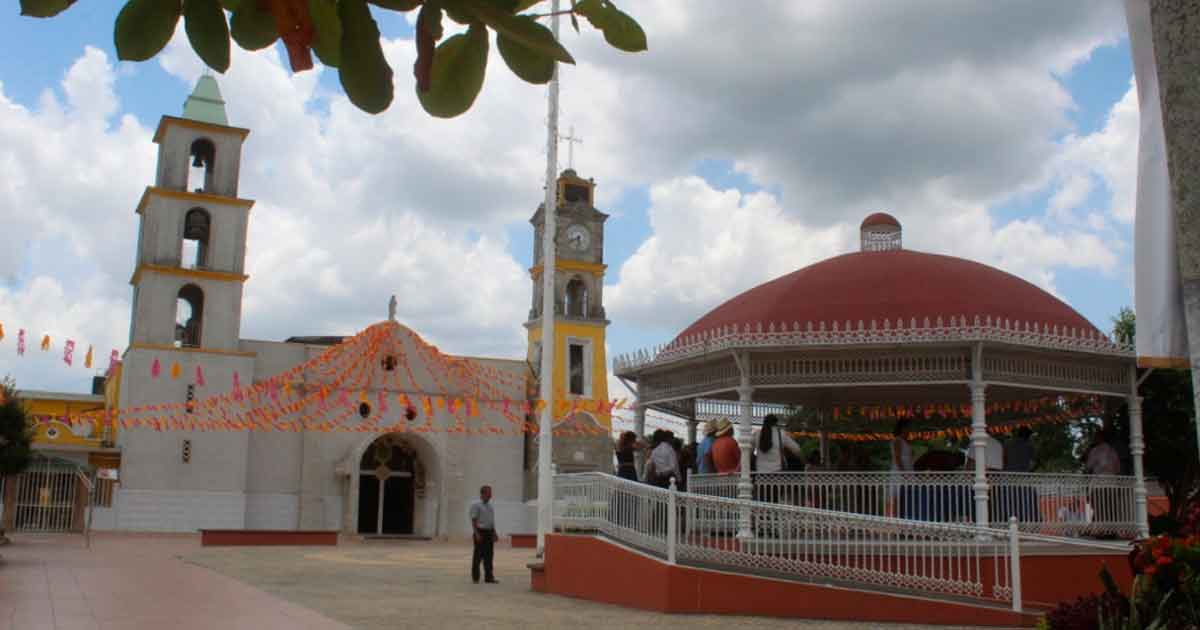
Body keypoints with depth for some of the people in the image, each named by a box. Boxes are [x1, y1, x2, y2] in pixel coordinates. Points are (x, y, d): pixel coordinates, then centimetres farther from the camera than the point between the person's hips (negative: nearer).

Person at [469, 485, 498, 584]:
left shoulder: (489, 505, 16)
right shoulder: (476, 505, -7)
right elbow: (473, 521, -12)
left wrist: (494, 533, 14)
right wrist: (477, 534, -19)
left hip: (489, 532, 7)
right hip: (480, 532, -7)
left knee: (488, 556, 6)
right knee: (478, 556, 0)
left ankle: (489, 577, 9)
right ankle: (475, 578, 9)